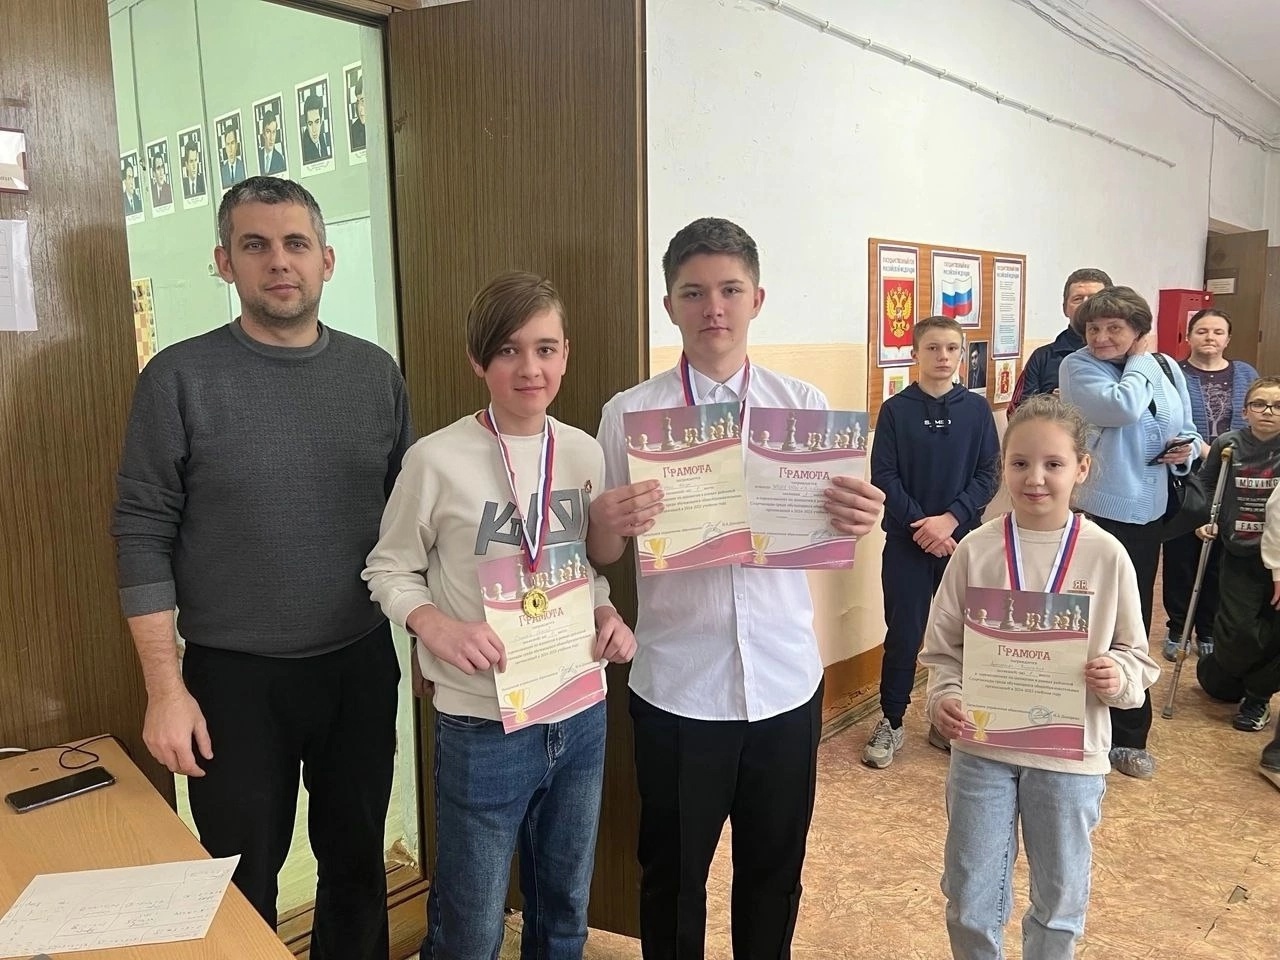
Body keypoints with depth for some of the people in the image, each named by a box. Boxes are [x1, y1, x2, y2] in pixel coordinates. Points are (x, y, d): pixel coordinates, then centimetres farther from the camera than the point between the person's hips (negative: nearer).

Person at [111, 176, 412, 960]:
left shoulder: (375, 373, 1)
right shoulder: (180, 378, -8)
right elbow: (144, 537, -8)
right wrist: (165, 688, -10)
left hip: (361, 664, 3)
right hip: (234, 676, -2)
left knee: (358, 863, 18)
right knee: (242, 886, 14)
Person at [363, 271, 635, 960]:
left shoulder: (585, 453, 0)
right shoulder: (437, 459, -14)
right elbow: (389, 570, -4)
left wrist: (608, 615, -7)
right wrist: (437, 626, -22)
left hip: (580, 715, 5)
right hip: (482, 725, -4)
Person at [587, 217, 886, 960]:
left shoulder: (805, 405, 0)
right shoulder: (629, 414, -4)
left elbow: (829, 536, 1)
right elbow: (603, 558, -1)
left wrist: (859, 520, -21)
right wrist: (608, 525, -24)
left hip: (785, 676, 2)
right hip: (677, 684, -1)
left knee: (775, 869, 20)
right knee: (673, 872, 17)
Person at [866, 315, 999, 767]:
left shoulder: (977, 409, 2)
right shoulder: (895, 409, -3)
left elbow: (988, 475, -2)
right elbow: (883, 476, -6)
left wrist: (950, 518, -15)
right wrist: (920, 524, -15)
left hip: (961, 538, 2)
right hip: (907, 541, -2)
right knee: (903, 635, 3)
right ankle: (891, 722, 18)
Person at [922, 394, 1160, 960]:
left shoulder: (1106, 555, -7)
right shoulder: (977, 550, -8)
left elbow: (1135, 654, 1)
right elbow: (943, 647, -2)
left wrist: (1119, 677, -19)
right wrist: (944, 697, -19)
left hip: (1071, 755, 0)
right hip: (981, 749, 0)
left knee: (1059, 905, 20)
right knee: (971, 905, 13)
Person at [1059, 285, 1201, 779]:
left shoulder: (1167, 369, 7)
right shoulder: (1077, 366, -10)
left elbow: (1185, 429, 19)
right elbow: (1123, 407, -27)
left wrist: (1186, 449, -4)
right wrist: (1139, 360, -11)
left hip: (1147, 513, 6)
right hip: (1095, 512, -6)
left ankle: (1126, 734, 31)